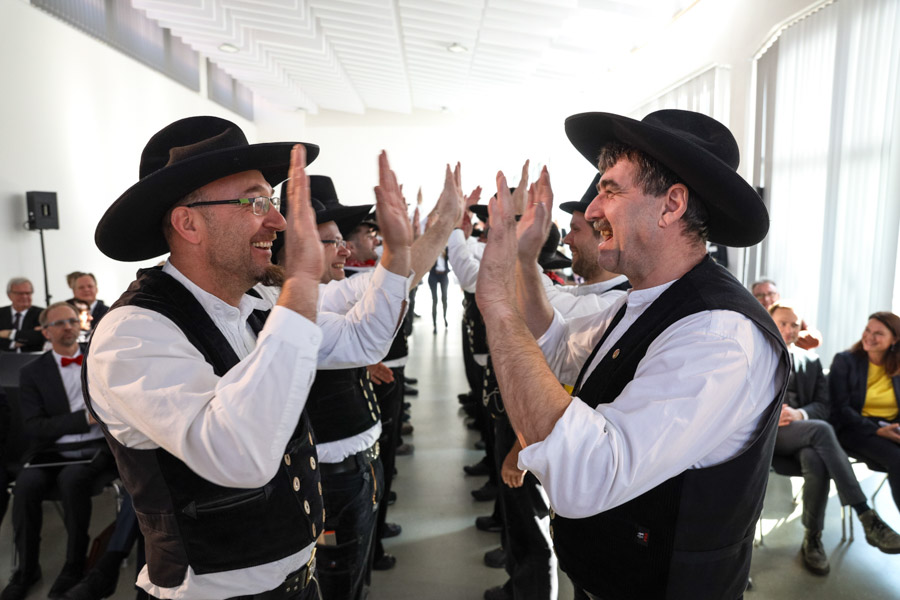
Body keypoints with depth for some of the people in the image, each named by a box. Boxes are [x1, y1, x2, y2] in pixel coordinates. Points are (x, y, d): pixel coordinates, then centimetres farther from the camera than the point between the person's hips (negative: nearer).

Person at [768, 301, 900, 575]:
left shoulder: (811, 360, 18)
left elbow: (824, 406, 10)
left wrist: (799, 414, -13)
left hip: (802, 433, 3)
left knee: (816, 461, -34)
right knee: (821, 429, -34)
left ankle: (812, 539, -17)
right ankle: (867, 518, -32)